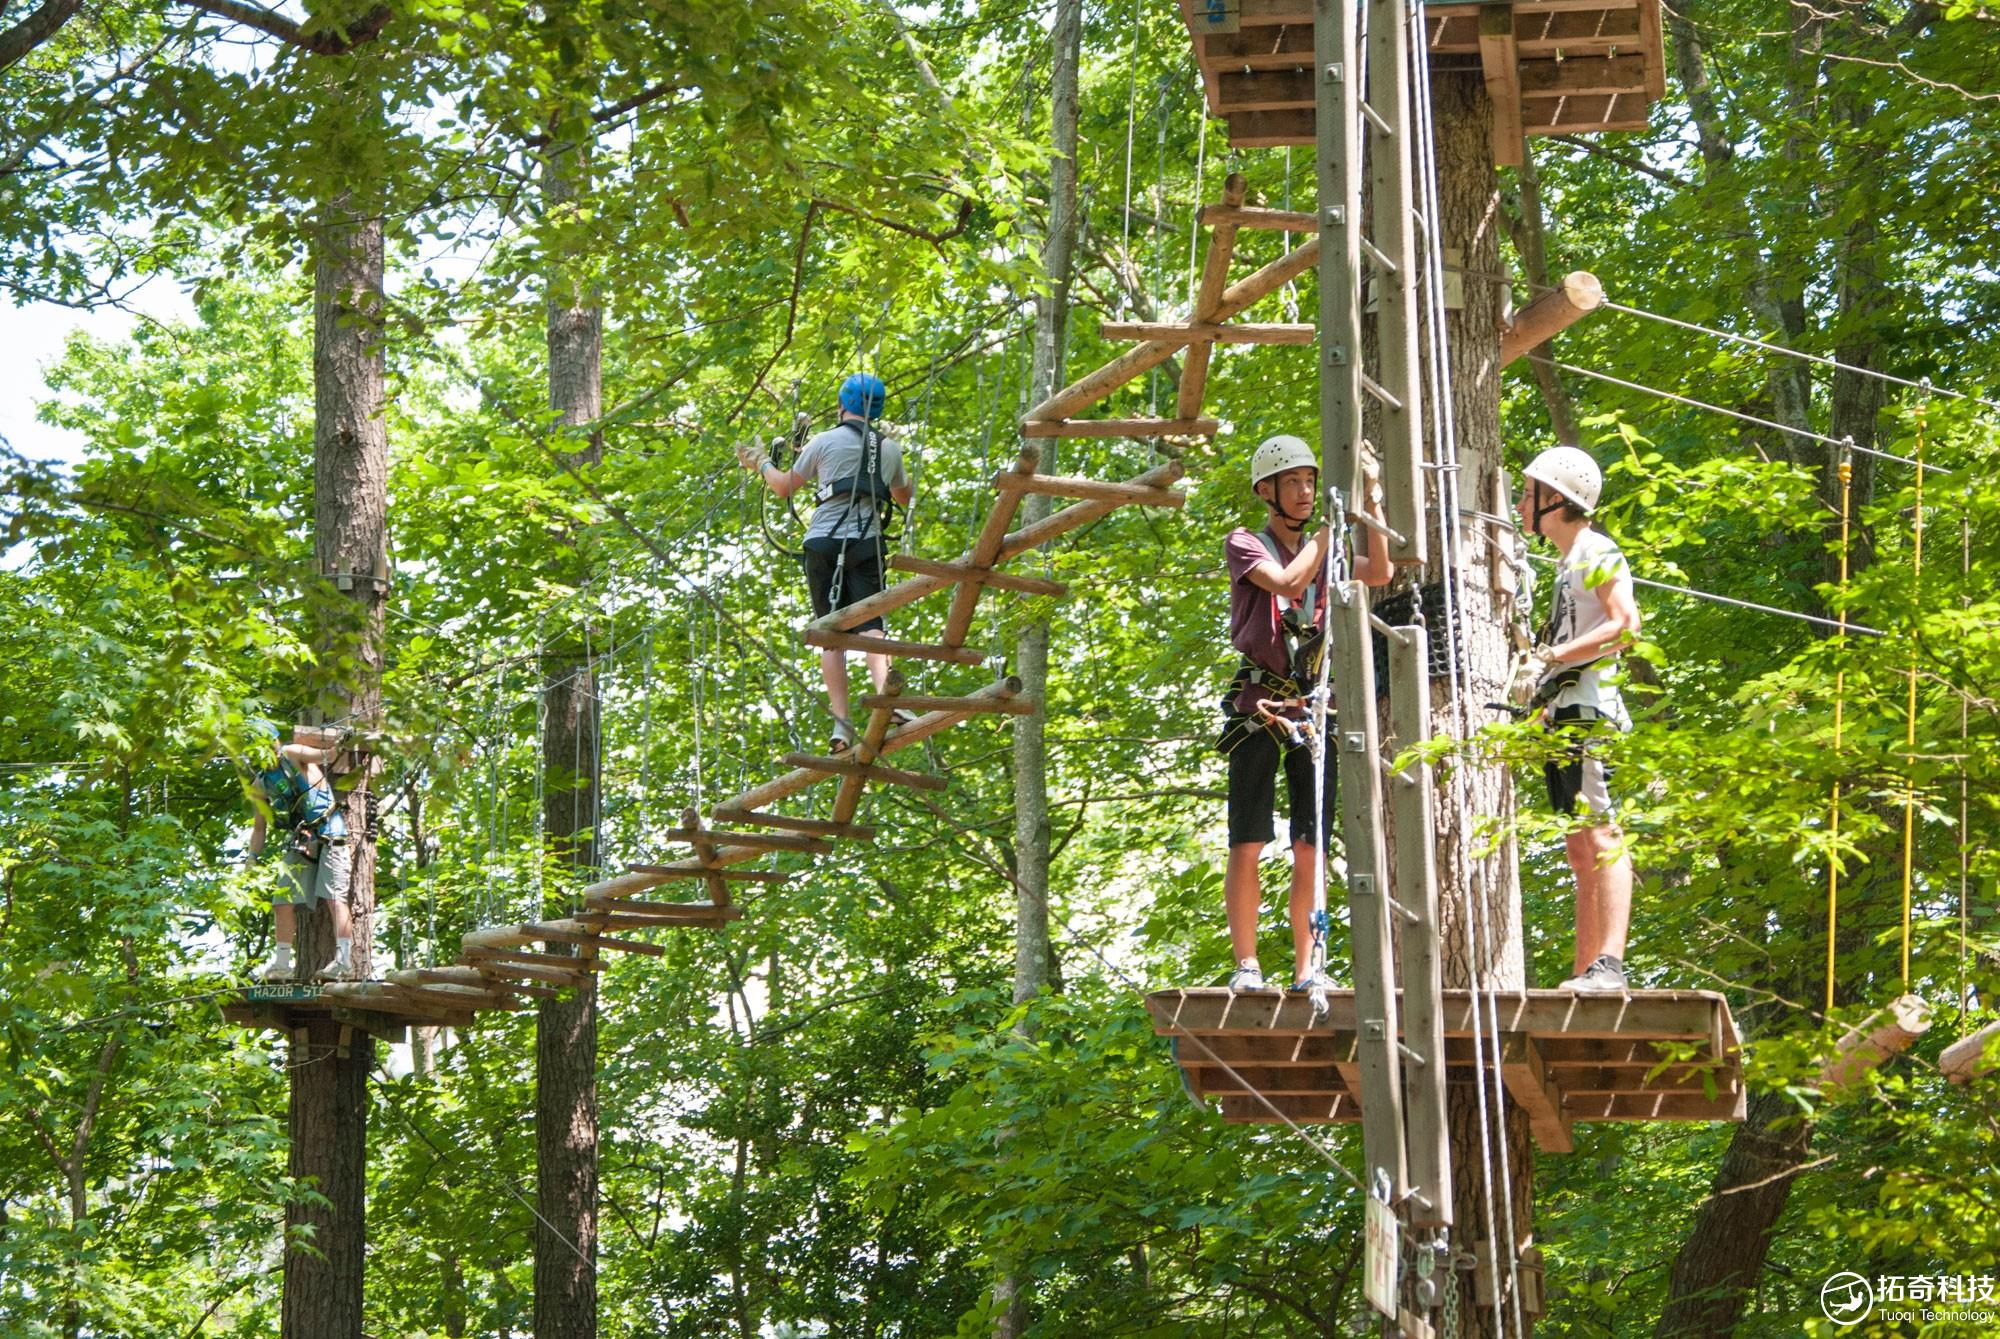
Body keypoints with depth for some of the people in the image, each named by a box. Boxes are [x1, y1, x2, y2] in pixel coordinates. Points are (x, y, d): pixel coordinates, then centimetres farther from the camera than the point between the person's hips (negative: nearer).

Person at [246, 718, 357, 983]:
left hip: (329, 834, -8)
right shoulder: (262, 783, 15)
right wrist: (253, 857, 14)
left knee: (334, 897, -17)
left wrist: (338, 745, -36)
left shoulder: (293, 755, -4)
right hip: (300, 842, 8)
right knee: (283, 902, 6)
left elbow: (327, 755, -16)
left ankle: (343, 961, -24)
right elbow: (260, 826, 22)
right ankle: (282, 963, 17)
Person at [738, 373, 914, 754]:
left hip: (824, 544, -1)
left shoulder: (826, 442, 3)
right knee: (870, 625, -9)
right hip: (867, 545, 1)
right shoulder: (889, 448, 12)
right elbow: (904, 498, 29)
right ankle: (884, 694, -36)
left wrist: (760, 464, 32)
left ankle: (841, 721, -6)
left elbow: (785, 487, 13)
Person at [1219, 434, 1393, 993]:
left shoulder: (1322, 550, 16)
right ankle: (1246, 964, -2)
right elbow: (1288, 583, -15)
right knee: (1247, 844, -5)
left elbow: (1379, 573, -2)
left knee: (1310, 847, 2)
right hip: (1258, 708, -4)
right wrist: (1328, 528, -9)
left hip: (1313, 709, 4)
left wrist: (1372, 505, -5)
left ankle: (1306, 968, 5)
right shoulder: (1245, 544, 3)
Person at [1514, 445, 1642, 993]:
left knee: (1601, 835, -17)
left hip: (1589, 707, -10)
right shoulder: (1566, 562, 24)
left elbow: (1625, 625, -18)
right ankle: (1584, 971, 10)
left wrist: (1550, 657, -18)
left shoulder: (1597, 551, -5)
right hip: (1561, 713, 10)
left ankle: (1609, 965, -25)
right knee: (1580, 848, 9)